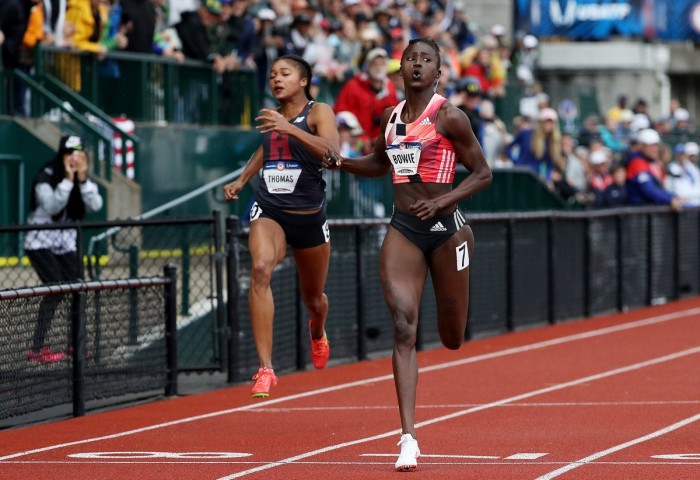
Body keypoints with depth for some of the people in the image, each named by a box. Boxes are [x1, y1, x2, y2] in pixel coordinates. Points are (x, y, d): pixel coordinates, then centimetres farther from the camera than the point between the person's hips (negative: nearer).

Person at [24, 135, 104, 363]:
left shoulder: (84, 179, 1)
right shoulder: (46, 177, -16)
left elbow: (95, 205, -14)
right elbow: (52, 206, -29)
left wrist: (82, 180, -25)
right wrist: (68, 180, -33)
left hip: (66, 243, 6)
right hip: (41, 242, -6)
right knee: (56, 289, -19)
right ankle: (37, 349, -20)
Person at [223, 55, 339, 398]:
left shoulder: (318, 112, -6)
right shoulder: (272, 116, 8)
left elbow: (332, 152, -25)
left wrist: (289, 128, -33)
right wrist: (241, 179, 17)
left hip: (309, 215, -2)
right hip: (269, 210, 2)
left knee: (313, 298, 15)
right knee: (261, 268, -29)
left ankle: (317, 331, 57)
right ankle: (265, 369, -33)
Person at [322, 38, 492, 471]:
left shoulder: (449, 117, -8)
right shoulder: (391, 117, 9)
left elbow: (482, 173, -5)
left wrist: (441, 202, -18)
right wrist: (342, 163, 7)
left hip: (446, 228, -3)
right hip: (403, 229, 4)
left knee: (452, 339, 9)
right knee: (404, 329, -11)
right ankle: (409, 438, -15)